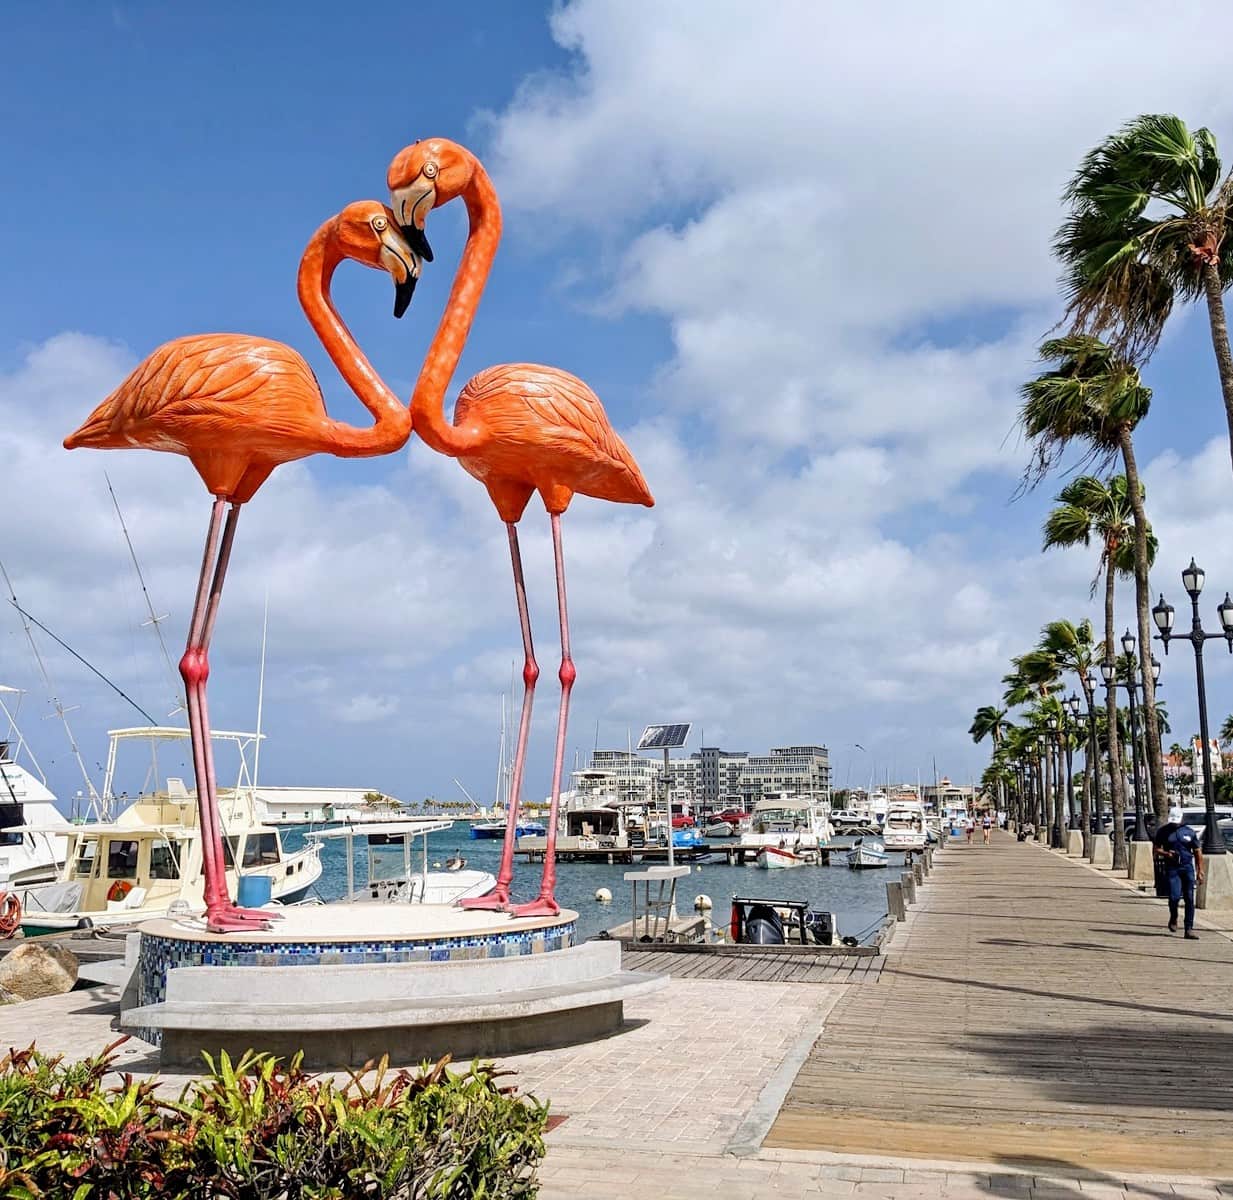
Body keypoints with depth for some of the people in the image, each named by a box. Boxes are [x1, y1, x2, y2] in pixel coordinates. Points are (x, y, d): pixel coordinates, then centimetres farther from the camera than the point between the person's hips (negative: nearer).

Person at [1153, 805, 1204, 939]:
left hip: (1188, 867, 1)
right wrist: (1166, 853, -12)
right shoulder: (1163, 831, 4)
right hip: (1172, 868, -1)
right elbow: (1155, 849, 8)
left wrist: (1200, 871, 6)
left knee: (1189, 899, -1)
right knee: (1174, 896, -13)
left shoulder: (1190, 832, 6)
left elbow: (1198, 852, 10)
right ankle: (1173, 919, 17)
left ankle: (1189, 929, 5)